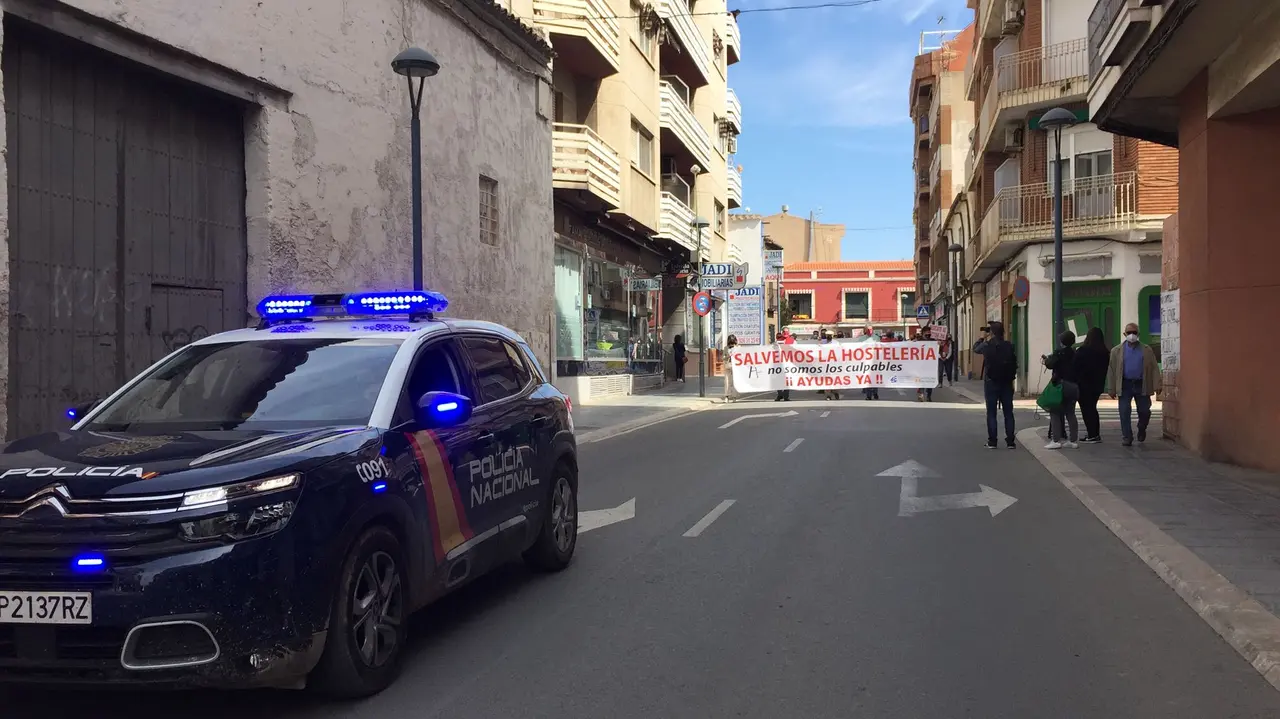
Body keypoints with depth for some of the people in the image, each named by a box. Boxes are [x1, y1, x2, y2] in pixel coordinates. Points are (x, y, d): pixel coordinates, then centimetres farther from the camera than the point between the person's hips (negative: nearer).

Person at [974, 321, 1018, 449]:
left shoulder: (987, 346, -9)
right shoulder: (1009, 346, -4)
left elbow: (975, 348, 12)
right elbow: (1015, 364, 4)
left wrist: (982, 337, 23)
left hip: (991, 382, -2)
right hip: (1007, 382, 2)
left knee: (991, 413, 3)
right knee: (1008, 412, 7)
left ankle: (992, 441, 1)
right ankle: (1010, 441, 6)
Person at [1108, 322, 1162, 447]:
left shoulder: (1147, 350, 6)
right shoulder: (1117, 351, 5)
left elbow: (1154, 368, 3)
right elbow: (1111, 370, 3)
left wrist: (1157, 385, -6)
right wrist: (1112, 389, -2)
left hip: (1141, 385, 1)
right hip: (1125, 385, 0)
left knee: (1144, 411, 6)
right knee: (1124, 413, -3)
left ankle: (1141, 430, 35)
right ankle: (1127, 438, 4)